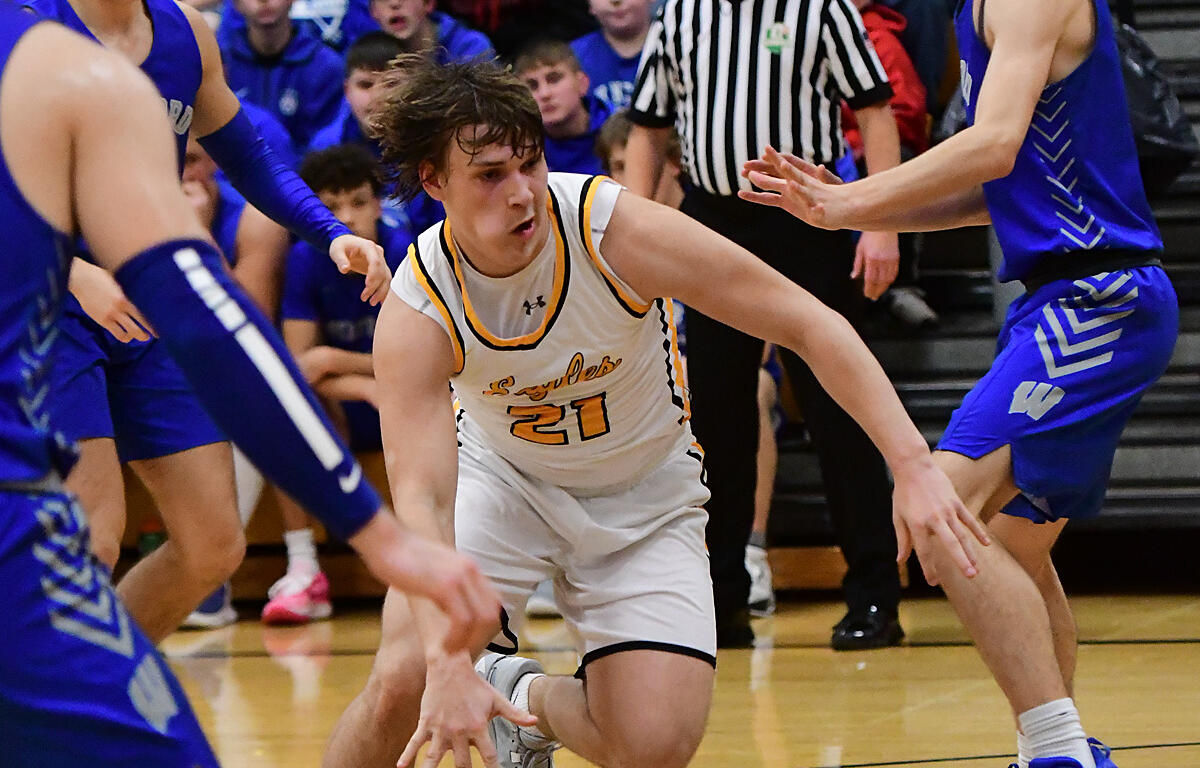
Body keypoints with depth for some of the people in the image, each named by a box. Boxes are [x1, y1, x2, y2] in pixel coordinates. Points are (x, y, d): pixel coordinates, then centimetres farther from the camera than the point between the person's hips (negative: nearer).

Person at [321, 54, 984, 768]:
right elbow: (421, 500, -33)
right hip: (500, 475, 0)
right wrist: (446, 666, -49)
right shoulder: (416, 316, -25)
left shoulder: (616, 228, -28)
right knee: (407, 680, -25)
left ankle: (528, 698, 17)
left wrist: (912, 464, -34)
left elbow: (810, 324, -24)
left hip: (644, 495, 1)